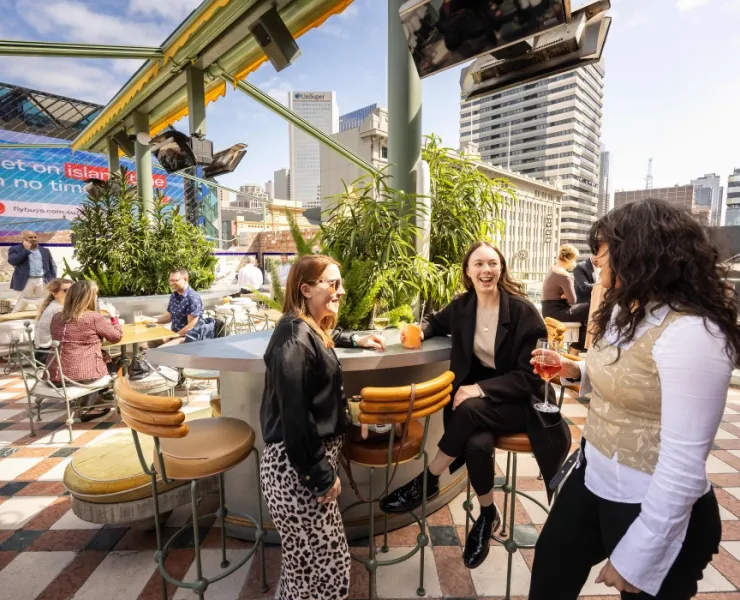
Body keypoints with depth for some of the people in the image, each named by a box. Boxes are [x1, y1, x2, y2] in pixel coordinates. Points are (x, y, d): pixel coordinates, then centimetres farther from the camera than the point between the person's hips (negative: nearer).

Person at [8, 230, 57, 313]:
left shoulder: (45, 250, 15)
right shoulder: (15, 249, 4)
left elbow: (52, 266, 16)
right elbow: (12, 261, -15)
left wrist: (52, 280, 5)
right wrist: (26, 250, -11)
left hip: (43, 281, 3)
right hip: (26, 281, -3)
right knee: (20, 306, 0)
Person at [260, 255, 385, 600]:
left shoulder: (312, 328, 9)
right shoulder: (295, 338, -21)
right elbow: (295, 416, -24)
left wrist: (357, 340, 33)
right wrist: (321, 475, -17)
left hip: (312, 458, 10)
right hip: (296, 466, -10)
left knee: (309, 561, 23)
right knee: (324, 564, 4)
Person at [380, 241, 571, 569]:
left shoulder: (524, 311, -15)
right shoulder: (462, 306, -2)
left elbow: (530, 376, -14)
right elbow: (437, 323, 21)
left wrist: (481, 388, -25)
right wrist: (422, 332, -4)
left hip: (518, 400, -3)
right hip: (474, 391, 3)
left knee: (470, 411, -33)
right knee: (477, 444, -28)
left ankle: (427, 482, -10)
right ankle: (487, 515, 3)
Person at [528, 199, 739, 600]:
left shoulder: (690, 334, -26)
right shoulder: (625, 312, 4)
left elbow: (683, 465, -26)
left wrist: (634, 557, -19)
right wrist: (576, 371, 1)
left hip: (655, 511, -8)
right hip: (591, 480, 8)